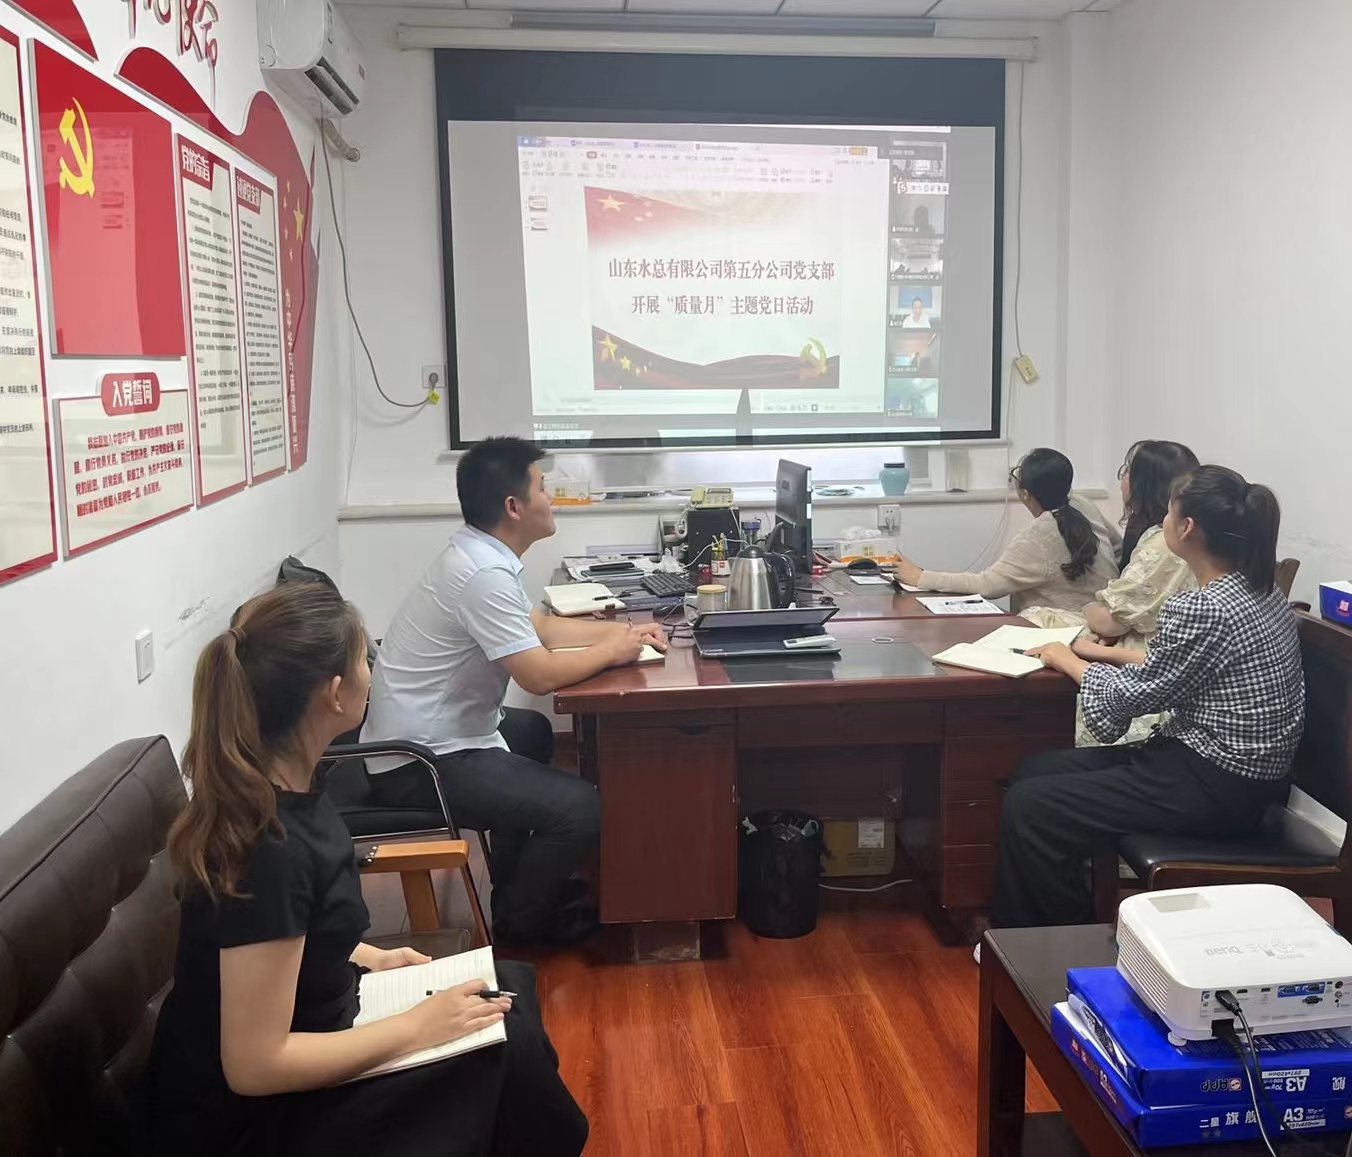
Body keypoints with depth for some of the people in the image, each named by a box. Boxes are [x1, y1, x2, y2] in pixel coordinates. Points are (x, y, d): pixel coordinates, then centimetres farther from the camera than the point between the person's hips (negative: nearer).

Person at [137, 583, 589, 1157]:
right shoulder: (268, 847, -32)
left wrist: (369, 959, 8)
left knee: (509, 985, 11)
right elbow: (254, 1065, -27)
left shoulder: (275, 786, -4)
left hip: (296, 1032, 9)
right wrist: (417, 1028, -20)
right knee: (508, 1048, -9)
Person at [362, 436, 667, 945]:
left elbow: (540, 627, 18)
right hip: (420, 765, -11)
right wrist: (611, 651, -9)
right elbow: (541, 675, -26)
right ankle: (521, 920, 10)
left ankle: (518, 883, 41)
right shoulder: (485, 574, -25)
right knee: (580, 808, -18)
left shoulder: (476, 554, 7)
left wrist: (622, 630, 9)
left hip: (425, 735, 11)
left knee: (532, 731, 34)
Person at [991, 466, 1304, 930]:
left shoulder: (1202, 610, -24)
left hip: (1217, 789, -10)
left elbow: (1132, 697, -13)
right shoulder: (1261, 591, 6)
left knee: (1027, 808, -11)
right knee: (1032, 772, 11)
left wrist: (1069, 662, 4)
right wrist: (1104, 653, 17)